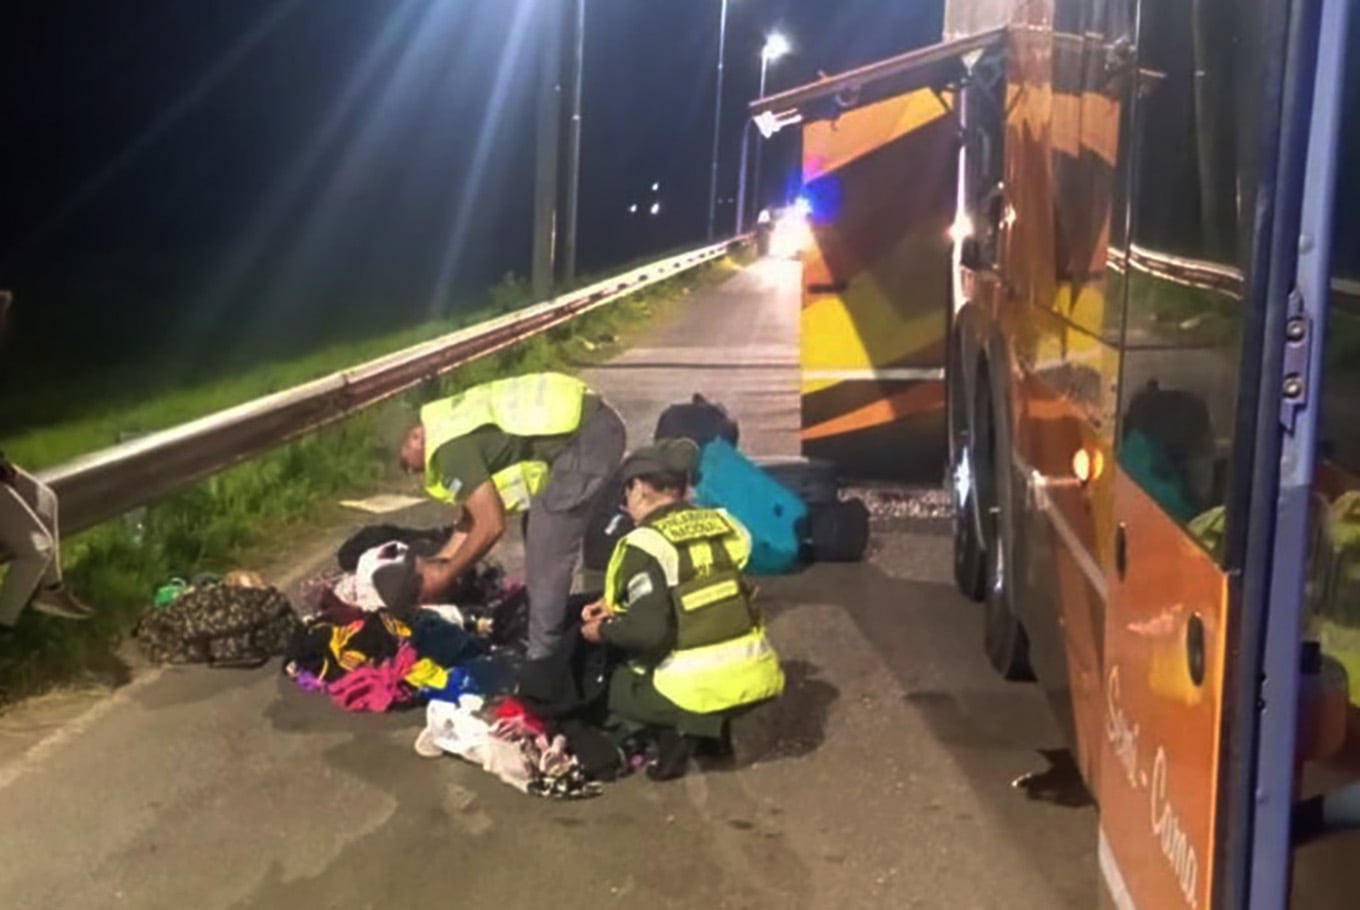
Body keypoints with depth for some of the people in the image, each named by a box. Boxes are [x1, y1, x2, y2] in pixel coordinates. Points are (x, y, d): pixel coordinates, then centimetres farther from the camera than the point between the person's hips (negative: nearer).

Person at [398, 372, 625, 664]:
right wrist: (435, 562, 20)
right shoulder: (448, 421, 16)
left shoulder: (450, 447, -14)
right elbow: (474, 517, 22)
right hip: (594, 425, 11)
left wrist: (444, 576, -1)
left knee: (546, 556, -6)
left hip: (585, 438, -11)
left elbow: (491, 526, -14)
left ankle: (541, 660, 0)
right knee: (539, 538, 21)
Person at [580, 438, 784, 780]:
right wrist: (620, 607, 23)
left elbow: (650, 632, -19)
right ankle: (712, 728, 14)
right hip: (756, 677, 7)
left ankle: (678, 731, -4)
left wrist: (604, 631, 3)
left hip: (699, 691, -7)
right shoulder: (725, 524, 10)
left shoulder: (646, 544, -11)